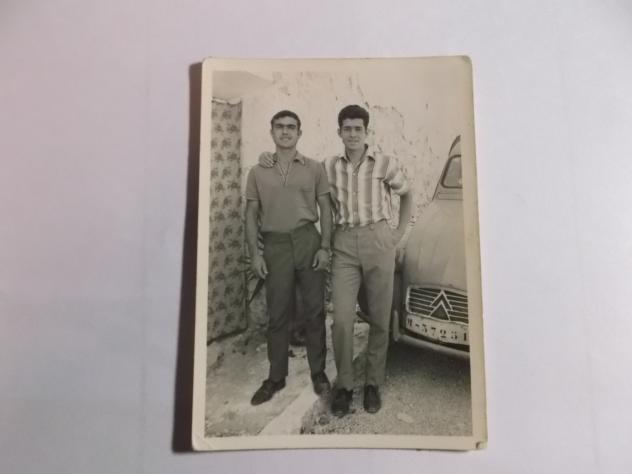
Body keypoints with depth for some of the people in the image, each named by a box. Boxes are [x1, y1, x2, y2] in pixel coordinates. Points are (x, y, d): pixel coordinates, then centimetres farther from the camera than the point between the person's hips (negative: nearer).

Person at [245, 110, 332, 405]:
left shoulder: (314, 168, 4)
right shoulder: (258, 172, 7)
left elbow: (325, 209, 4)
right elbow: (251, 214, 7)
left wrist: (325, 247, -5)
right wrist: (254, 253, -2)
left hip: (308, 241, -1)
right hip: (275, 245, 1)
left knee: (314, 310, 6)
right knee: (277, 314, 8)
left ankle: (318, 371, 22)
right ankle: (276, 377, 21)